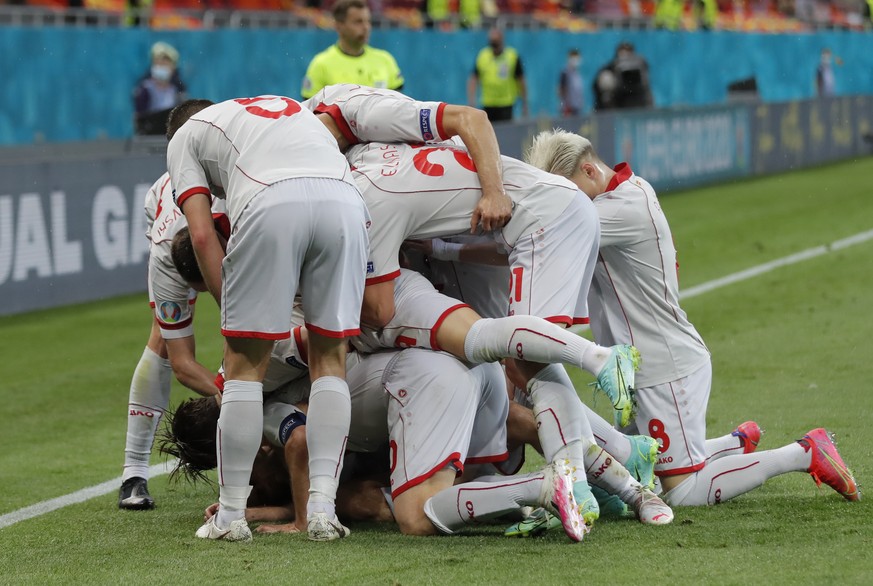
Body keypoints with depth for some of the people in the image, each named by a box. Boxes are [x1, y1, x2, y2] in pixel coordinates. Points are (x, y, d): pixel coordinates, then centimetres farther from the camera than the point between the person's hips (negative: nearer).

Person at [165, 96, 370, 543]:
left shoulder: (184, 137, 28)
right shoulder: (290, 107, 43)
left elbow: (202, 235, 15)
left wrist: (233, 311, 18)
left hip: (270, 203, -3)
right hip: (345, 199, 3)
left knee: (245, 364, 8)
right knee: (330, 360, 13)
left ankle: (231, 514, 9)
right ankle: (322, 507, 5)